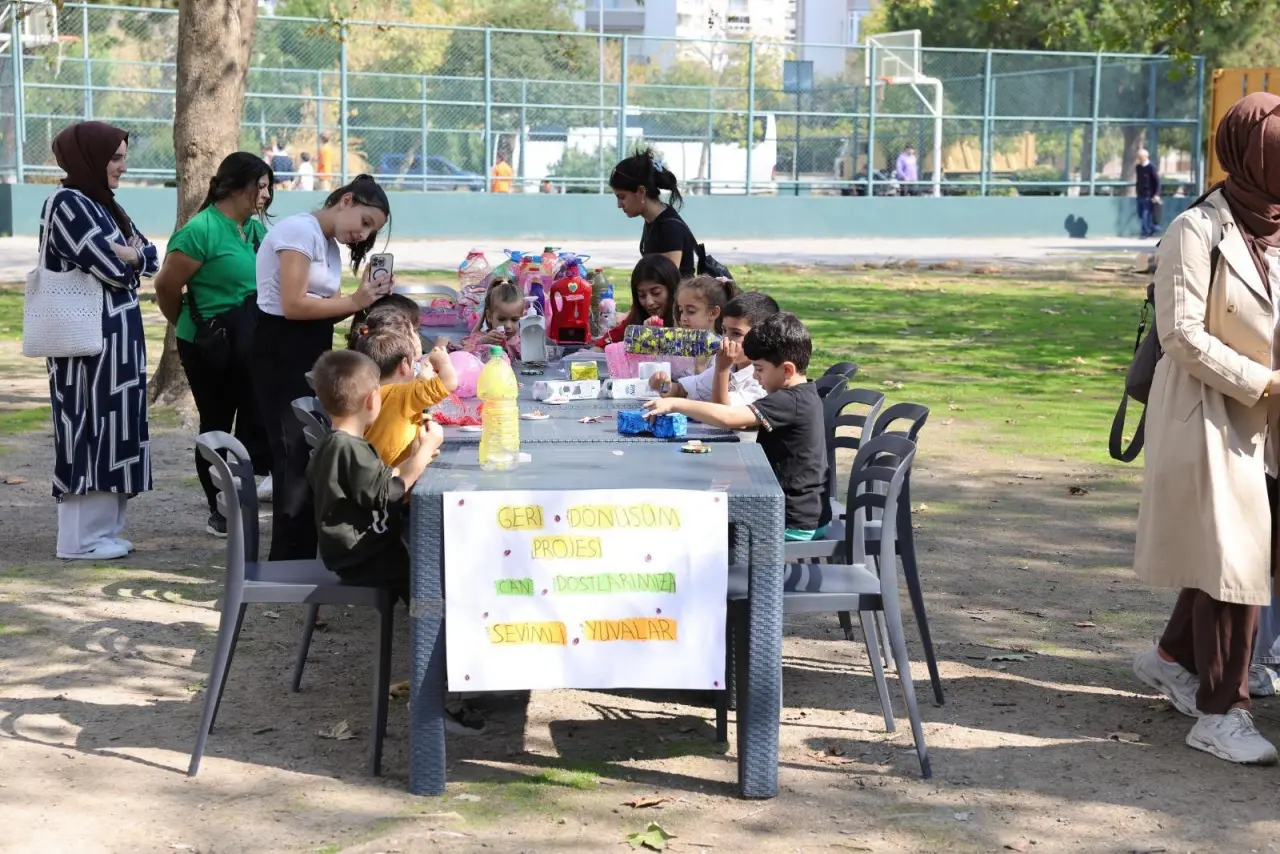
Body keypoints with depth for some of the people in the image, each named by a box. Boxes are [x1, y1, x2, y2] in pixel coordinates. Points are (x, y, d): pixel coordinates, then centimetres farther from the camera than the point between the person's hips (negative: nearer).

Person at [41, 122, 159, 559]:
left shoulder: (103, 204, 15)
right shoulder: (67, 203, -13)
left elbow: (149, 258, 11)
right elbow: (113, 268, -20)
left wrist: (131, 254, -9)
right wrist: (131, 256, 0)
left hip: (116, 336, 9)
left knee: (111, 427, 11)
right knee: (89, 428, -5)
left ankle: (103, 530, 17)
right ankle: (81, 538, 1)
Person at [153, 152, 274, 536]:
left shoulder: (256, 229, 6)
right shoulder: (201, 230, -16)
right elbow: (166, 287, -12)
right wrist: (189, 325, 3)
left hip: (251, 340, 6)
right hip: (210, 344, -6)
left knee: (256, 414, 7)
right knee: (217, 425, 5)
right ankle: (219, 511, 15)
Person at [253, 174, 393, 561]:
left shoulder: (330, 243, 16)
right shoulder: (301, 230, -13)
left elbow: (323, 307, 9)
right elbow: (294, 305, -21)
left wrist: (365, 297, -6)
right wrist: (353, 302, -15)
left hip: (310, 355, 10)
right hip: (281, 352, -10)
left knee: (313, 456, 11)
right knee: (296, 458, -8)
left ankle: (302, 556, 20)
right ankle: (290, 558, -2)